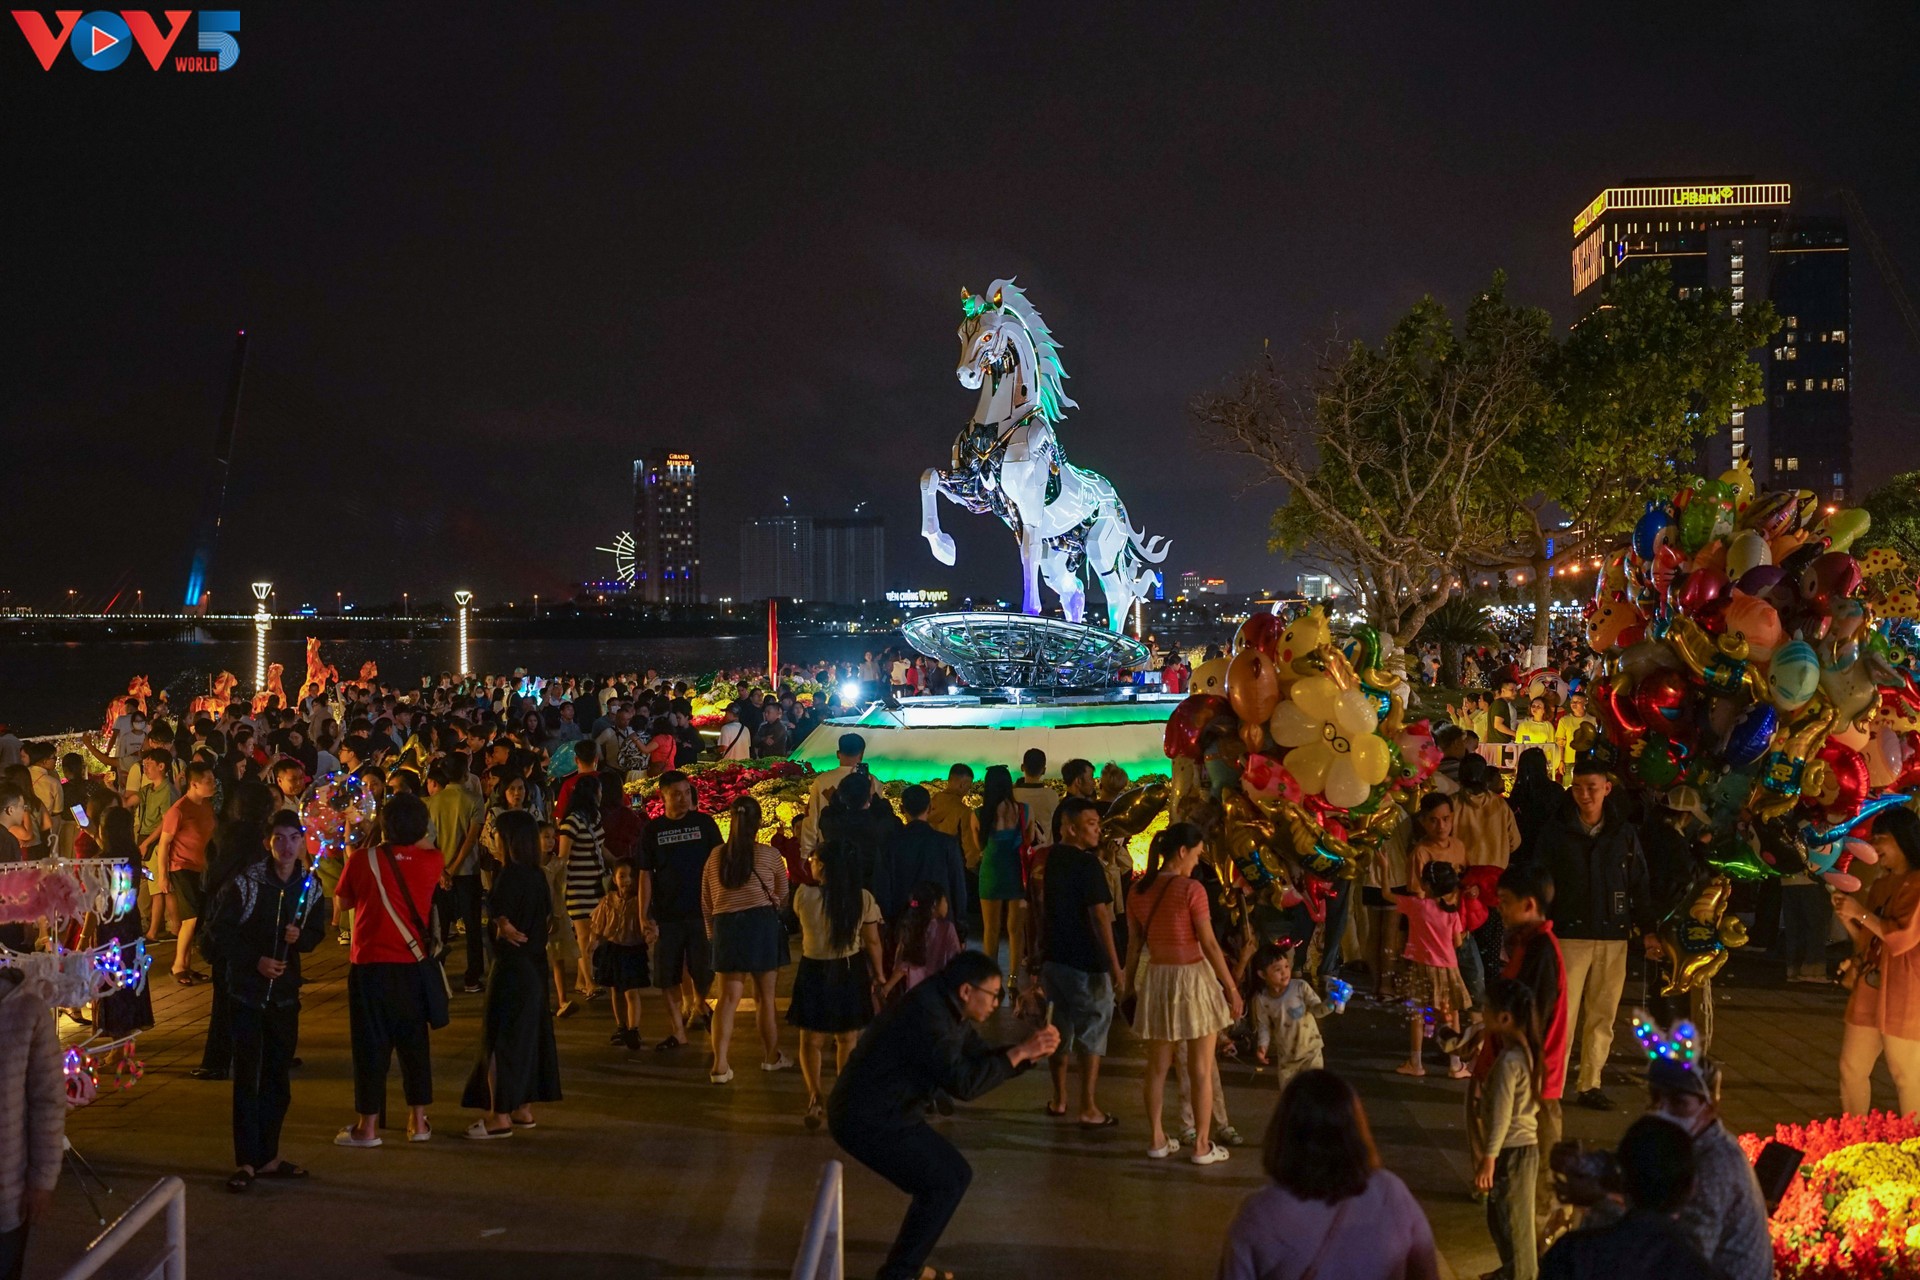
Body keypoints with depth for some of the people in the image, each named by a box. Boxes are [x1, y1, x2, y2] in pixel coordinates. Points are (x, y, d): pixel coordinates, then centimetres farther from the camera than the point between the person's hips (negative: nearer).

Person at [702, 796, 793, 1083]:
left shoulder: (716, 855, 5)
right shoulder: (769, 854, -3)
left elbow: (706, 902, 11)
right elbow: (782, 896, 10)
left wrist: (713, 933, 22)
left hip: (725, 927, 3)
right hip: (762, 923, -2)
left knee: (728, 998, 6)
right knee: (764, 996, 10)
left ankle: (720, 1064, -2)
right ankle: (772, 1056, 24)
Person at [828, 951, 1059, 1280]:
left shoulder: (946, 1008, 6)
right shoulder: (927, 1016, -26)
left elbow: (980, 1059, 13)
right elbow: (964, 1084, -26)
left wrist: (1029, 1051, -3)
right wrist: (1018, 1053, -19)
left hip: (883, 1112, 10)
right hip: (867, 1120, -10)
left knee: (955, 1175, 13)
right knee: (944, 1184, -7)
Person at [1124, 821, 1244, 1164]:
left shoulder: (1138, 892, 1)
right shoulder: (1191, 889, -14)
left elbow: (1134, 945, 6)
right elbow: (1210, 945, -14)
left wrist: (1127, 984, 15)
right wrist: (1231, 988, -6)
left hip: (1156, 979, 5)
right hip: (1193, 978, -5)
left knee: (1157, 1067, 14)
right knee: (1201, 1070, 6)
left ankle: (1157, 1140, 22)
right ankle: (1202, 1146, 12)